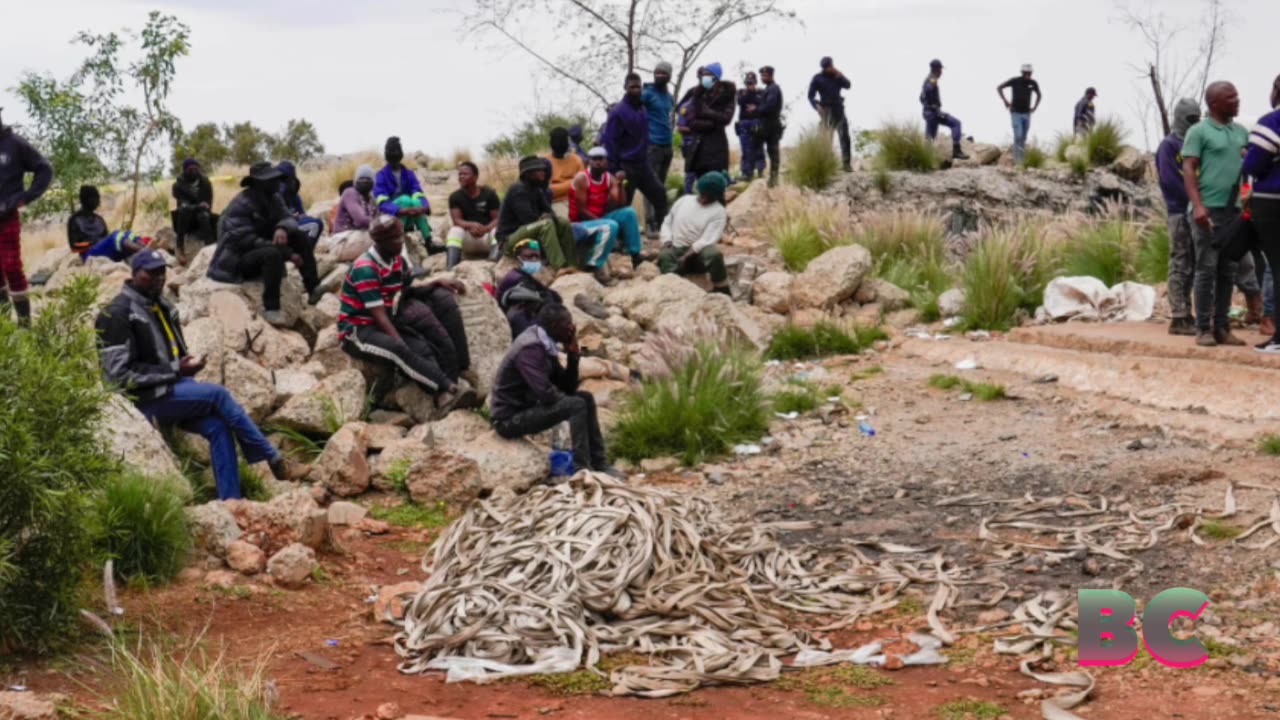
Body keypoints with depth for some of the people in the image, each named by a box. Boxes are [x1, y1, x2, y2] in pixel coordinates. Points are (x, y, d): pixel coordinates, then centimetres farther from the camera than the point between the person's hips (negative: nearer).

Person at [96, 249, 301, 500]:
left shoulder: (161, 306, 13)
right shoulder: (117, 314, -14)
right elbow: (120, 373, -18)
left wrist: (187, 365, 0)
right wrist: (174, 371, -18)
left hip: (174, 388, 8)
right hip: (148, 399, -8)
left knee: (218, 426, -15)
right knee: (218, 394, -20)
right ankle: (275, 461, -12)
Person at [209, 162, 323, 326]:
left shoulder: (274, 198, 2)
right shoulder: (241, 205, -23)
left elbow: (288, 218, -6)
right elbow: (247, 240, -28)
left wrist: (283, 228, -34)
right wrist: (287, 253, -29)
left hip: (262, 249, 8)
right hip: (237, 260, -8)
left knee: (300, 236, -8)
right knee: (273, 254, -37)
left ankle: (312, 288, -14)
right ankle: (271, 308, -34)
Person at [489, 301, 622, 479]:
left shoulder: (545, 344, 6)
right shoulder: (530, 348, -23)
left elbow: (567, 388, 9)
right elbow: (546, 394, -30)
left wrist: (573, 356, -5)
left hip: (527, 407, 10)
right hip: (510, 418, -10)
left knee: (586, 398, 8)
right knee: (577, 406, -21)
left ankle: (599, 463, 8)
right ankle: (582, 469, -15)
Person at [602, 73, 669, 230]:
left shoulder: (642, 108, 10)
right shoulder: (618, 112, -13)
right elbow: (609, 141, -15)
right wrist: (614, 169, -19)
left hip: (642, 164, 7)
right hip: (626, 166, -7)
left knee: (659, 194, 6)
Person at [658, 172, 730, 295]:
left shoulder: (718, 212, -3)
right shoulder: (684, 200, 11)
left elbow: (708, 239, -13)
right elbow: (668, 223, 17)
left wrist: (687, 256, -23)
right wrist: (667, 239, -4)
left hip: (698, 254, -2)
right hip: (676, 250, 2)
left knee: (713, 252, -36)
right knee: (665, 255, -33)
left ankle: (722, 293, -22)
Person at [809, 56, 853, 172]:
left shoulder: (837, 76, 13)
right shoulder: (817, 78, 2)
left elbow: (848, 85, 2)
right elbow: (811, 95, 0)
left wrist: (839, 76, -12)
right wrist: (817, 107, -16)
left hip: (839, 109, 4)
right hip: (827, 110, -4)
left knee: (845, 136, -3)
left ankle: (846, 163, -1)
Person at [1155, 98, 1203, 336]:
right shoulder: (1169, 146, -4)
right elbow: (1170, 179, -13)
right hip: (1180, 212, -7)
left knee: (1191, 265, 8)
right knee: (1180, 265, -6)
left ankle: (1186, 314, 12)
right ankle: (1179, 318, -6)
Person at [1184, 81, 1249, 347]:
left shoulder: (1241, 132, 15)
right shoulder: (1199, 131, -1)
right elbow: (1189, 169, -7)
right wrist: (1197, 205, -19)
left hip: (1235, 210, 6)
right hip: (1209, 210, -6)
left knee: (1228, 272, 7)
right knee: (1206, 269, -3)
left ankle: (1221, 327, 12)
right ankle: (1203, 328, 1)